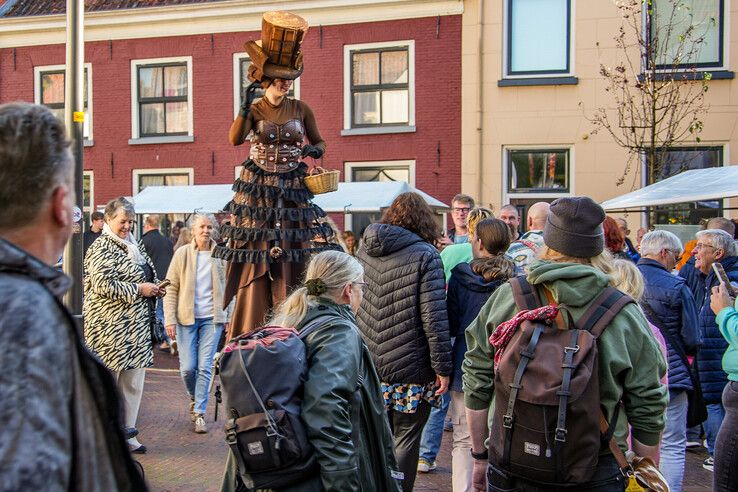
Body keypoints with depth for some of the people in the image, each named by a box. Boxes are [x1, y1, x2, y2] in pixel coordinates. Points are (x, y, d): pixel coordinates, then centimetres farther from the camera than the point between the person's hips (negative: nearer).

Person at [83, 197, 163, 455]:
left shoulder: (135, 245, 18)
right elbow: (103, 285, -19)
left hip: (136, 327, 8)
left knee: (133, 384, 10)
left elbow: (148, 277, 29)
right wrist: (139, 289, -16)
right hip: (110, 326, -8)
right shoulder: (102, 247, -8)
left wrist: (155, 289, 8)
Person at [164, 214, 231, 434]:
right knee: (187, 368, 2)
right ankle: (194, 399, 31)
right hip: (186, 318, 0)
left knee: (205, 367, -1)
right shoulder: (182, 254, -2)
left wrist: (229, 317, 6)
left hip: (212, 318, 0)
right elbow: (171, 289, 0)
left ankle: (199, 412, 10)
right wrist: (170, 319, -6)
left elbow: (228, 287, 11)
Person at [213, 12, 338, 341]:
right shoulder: (253, 110, 0)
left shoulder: (301, 110, 5)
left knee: (294, 268, 1)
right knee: (256, 264, -2)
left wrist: (314, 150, -9)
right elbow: (235, 139, -17)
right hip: (258, 192, -1)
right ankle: (251, 337, 7)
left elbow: (320, 142, 13)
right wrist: (246, 104, -26)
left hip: (293, 191, 2)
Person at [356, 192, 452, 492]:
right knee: (405, 439, 9)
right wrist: (442, 367, -9)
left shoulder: (363, 250, 5)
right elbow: (433, 317, -16)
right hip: (410, 368, -5)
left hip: (369, 364, 5)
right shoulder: (425, 255, -11)